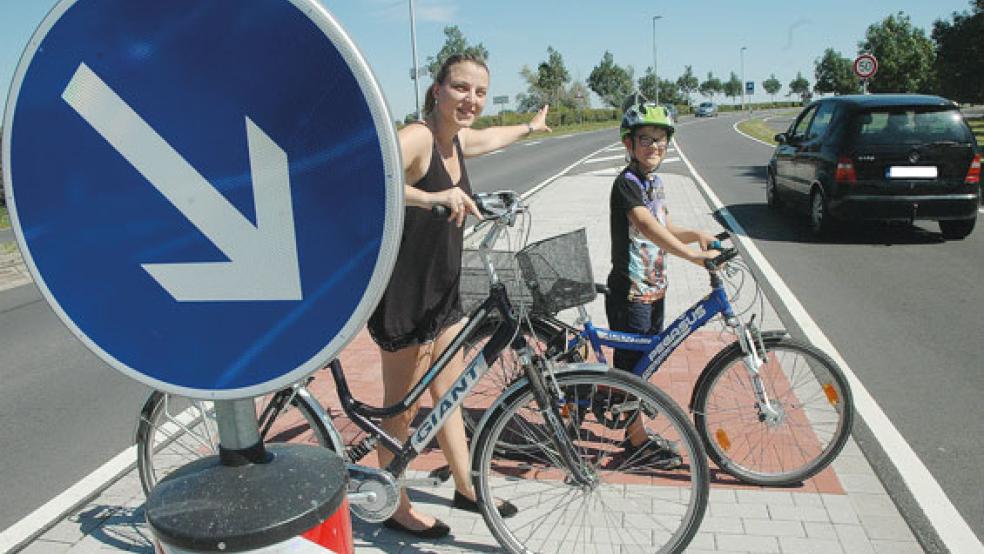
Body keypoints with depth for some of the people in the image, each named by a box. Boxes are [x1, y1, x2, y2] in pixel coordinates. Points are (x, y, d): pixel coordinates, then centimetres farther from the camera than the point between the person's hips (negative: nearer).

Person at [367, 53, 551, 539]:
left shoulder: (456, 140, 6)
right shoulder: (417, 137, -20)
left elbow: (490, 138, 32)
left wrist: (531, 127, 49)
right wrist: (432, 197, -52)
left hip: (443, 291, 9)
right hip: (404, 297, -9)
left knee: (448, 395, 21)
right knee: (403, 410, 7)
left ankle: (466, 488, 38)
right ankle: (397, 507, 27)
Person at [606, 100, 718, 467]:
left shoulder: (654, 181, 11)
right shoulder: (627, 182, -17)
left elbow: (665, 228, 19)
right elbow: (647, 226, -32)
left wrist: (696, 234, 1)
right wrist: (694, 256, -38)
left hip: (654, 289, 9)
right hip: (630, 293, -9)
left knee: (644, 364, 18)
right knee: (631, 367, 3)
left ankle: (638, 432, 33)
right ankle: (637, 443, 16)